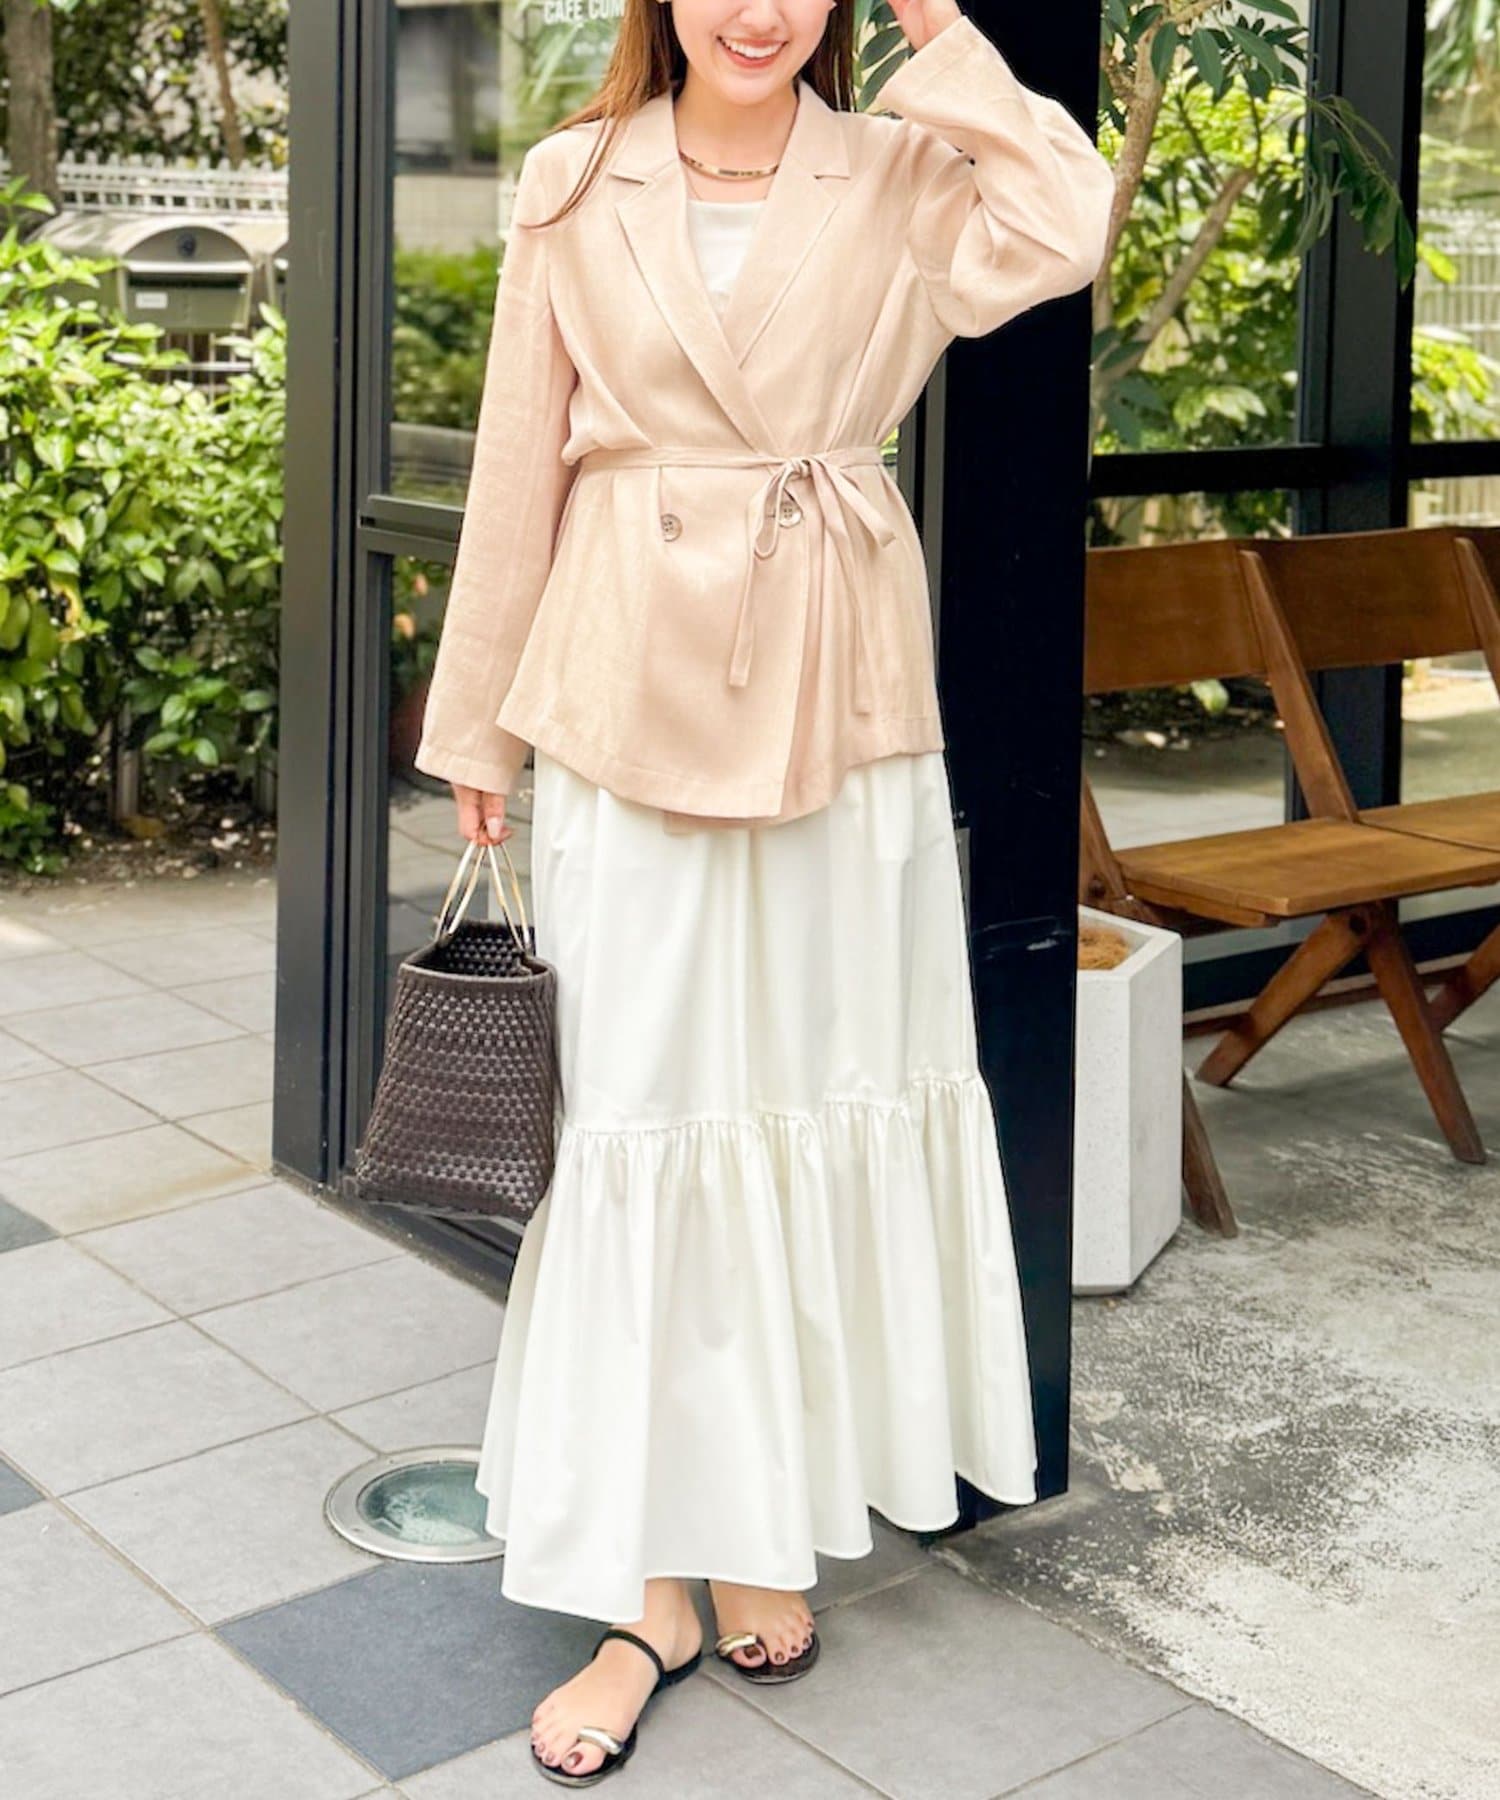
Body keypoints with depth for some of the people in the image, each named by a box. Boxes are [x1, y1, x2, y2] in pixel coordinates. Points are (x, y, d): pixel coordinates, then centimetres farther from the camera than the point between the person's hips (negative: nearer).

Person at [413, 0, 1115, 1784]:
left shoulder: (900, 178, 4)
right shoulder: (572, 189, 4)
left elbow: (1064, 231, -17)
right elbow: (519, 465, 6)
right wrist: (477, 724, 8)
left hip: (838, 698, 1)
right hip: (630, 698, 0)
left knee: (818, 1091, 7)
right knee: (638, 1107, 1)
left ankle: (770, 1518, 24)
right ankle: (647, 1582, 11)